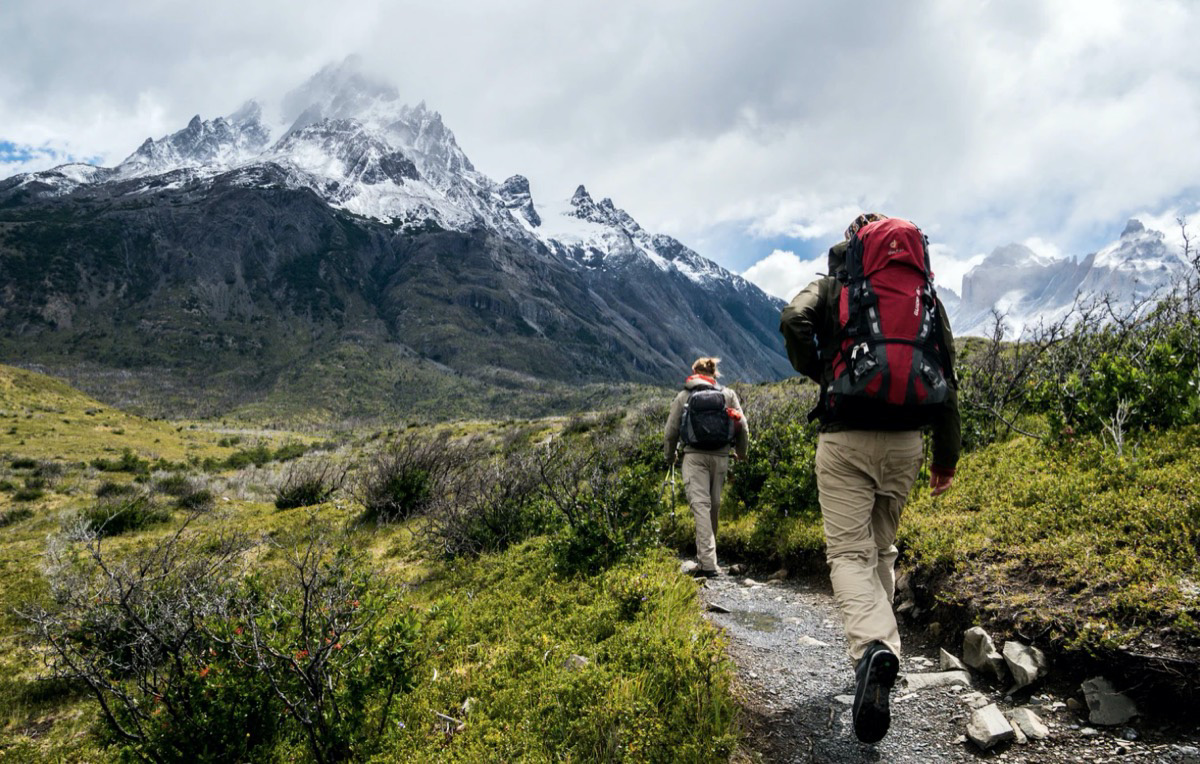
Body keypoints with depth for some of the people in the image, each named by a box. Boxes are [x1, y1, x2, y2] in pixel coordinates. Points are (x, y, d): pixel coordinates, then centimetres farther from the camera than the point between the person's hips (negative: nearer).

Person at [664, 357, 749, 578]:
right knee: (714, 505, 13)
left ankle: (708, 564, -20)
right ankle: (706, 557, 26)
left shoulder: (683, 396, 7)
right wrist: (741, 452, 25)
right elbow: (743, 427, 7)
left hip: (694, 456, -2)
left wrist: (670, 456, 25)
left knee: (700, 505, -9)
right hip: (720, 457, 2)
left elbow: (671, 431, 7)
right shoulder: (728, 395, 11)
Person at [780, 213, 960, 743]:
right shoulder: (924, 293, 13)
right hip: (905, 441, 4)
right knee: (882, 548, 19)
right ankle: (878, 644, 24)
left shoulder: (831, 287, 6)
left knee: (849, 552, -5)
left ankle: (873, 647, -28)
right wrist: (947, 454, 15)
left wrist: (817, 374, 2)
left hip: (845, 438, -3)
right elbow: (946, 376, 10)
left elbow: (793, 321, -16)